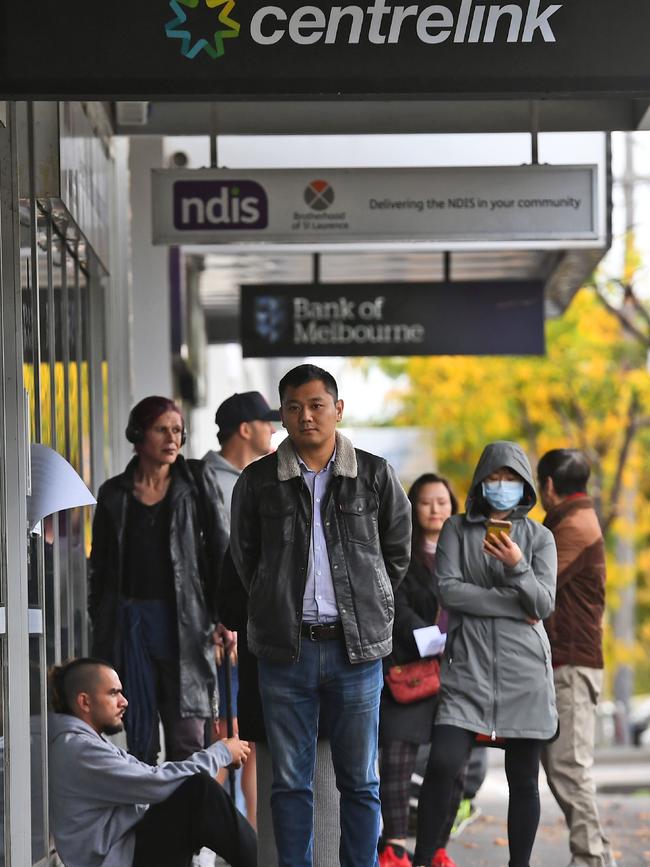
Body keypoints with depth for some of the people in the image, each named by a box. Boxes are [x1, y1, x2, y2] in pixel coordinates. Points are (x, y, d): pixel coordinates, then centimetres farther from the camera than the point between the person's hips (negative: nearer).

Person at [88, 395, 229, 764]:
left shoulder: (198, 481, 4)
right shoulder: (115, 494, 8)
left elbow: (222, 550, 2)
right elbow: (100, 568, 13)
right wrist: (100, 634, 8)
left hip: (183, 620, -1)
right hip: (131, 620, 1)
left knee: (188, 739, -2)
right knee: (140, 737, 4)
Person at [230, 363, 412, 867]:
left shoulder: (375, 476, 3)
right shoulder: (258, 482, 3)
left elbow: (398, 552, 13)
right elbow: (244, 558, 15)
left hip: (357, 649, 0)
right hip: (285, 650, 0)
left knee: (360, 782, 5)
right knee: (290, 782, 4)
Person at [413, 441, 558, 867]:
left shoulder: (539, 537, 9)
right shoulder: (457, 529, 8)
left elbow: (544, 604, -1)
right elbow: (449, 590, -5)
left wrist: (518, 567, -19)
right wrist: (514, 605, -8)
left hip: (524, 671, 1)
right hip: (469, 667, -1)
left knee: (523, 779, 3)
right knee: (442, 763, -16)